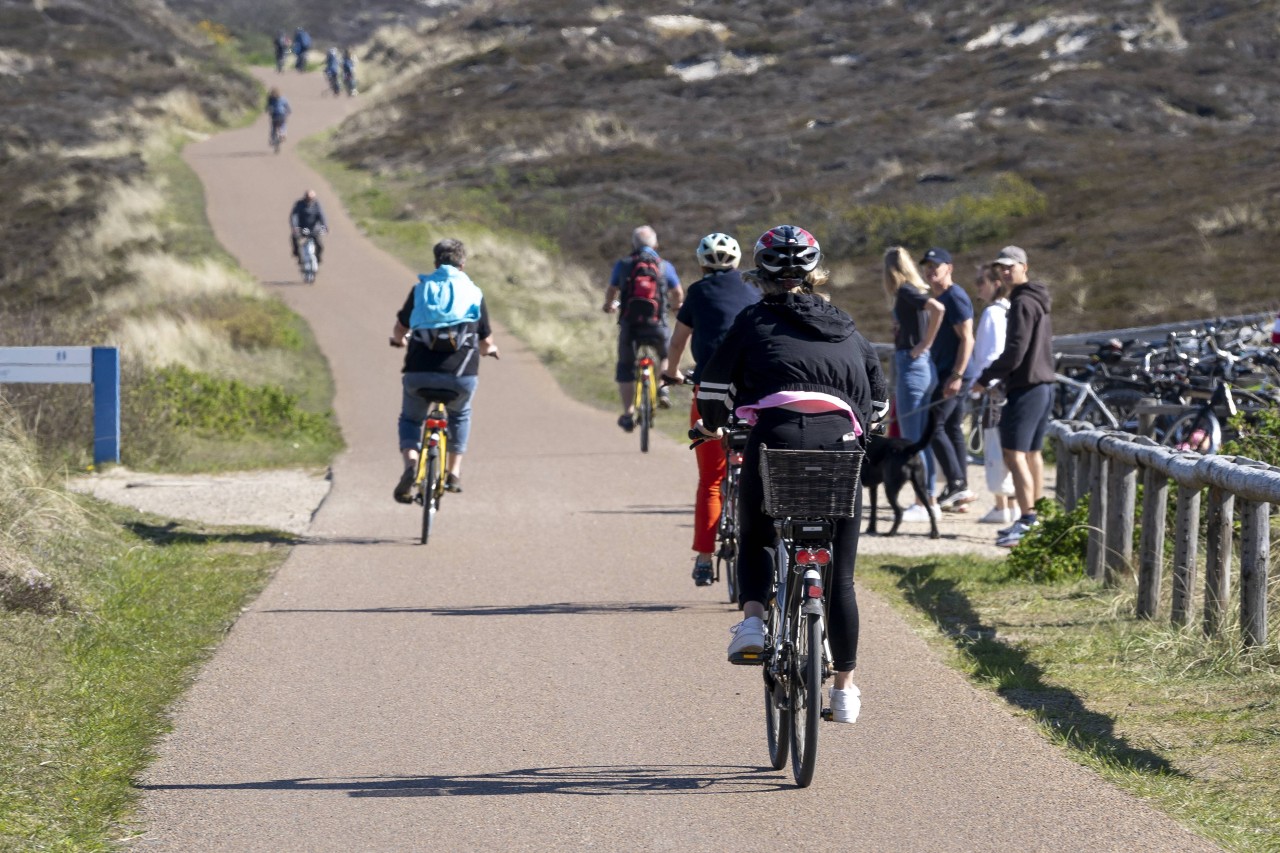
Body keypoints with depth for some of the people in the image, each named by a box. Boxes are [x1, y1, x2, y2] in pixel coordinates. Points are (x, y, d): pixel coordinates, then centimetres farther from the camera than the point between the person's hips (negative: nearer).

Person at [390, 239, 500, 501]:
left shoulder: (421, 289, 10)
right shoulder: (474, 294, 10)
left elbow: (400, 331, 14)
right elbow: (486, 345, 14)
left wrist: (398, 340, 38)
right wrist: (490, 349, 38)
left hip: (419, 371, 0)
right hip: (462, 375, 0)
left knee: (410, 419, 23)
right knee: (460, 414, 33)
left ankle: (410, 463, -6)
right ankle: (454, 472, 27)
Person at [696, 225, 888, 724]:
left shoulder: (754, 321, 13)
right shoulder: (846, 328, 24)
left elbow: (715, 387, 10)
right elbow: (877, 397, 26)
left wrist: (713, 426, 30)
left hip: (777, 434, -2)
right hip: (840, 439, 2)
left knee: (755, 540, 24)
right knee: (839, 576, 12)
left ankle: (753, 620, -3)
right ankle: (844, 688, 17)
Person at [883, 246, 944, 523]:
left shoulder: (906, 291, -13)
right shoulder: (917, 291, 12)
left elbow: (938, 309, -27)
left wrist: (924, 345, -19)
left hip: (912, 365, -9)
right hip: (921, 366, 9)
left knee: (911, 439, -6)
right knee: (922, 439, 13)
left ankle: (923, 504, -5)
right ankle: (929, 501, 17)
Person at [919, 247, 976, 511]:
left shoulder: (955, 297, -12)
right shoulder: (938, 298, 19)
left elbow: (966, 339, -19)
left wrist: (956, 375, -24)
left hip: (952, 374, -10)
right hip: (948, 373, 10)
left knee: (934, 425, -12)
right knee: (953, 428, 9)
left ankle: (957, 484, -13)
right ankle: (960, 492, 10)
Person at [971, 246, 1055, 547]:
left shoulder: (1023, 303, -14)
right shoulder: (1038, 302, 17)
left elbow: (1014, 352, -20)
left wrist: (985, 378, -10)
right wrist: (1003, 379, 18)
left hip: (1025, 388, -11)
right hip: (1044, 386, 11)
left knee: (1014, 454, -12)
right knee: (1032, 454, 17)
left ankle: (1027, 521, -17)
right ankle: (1034, 519, 23)